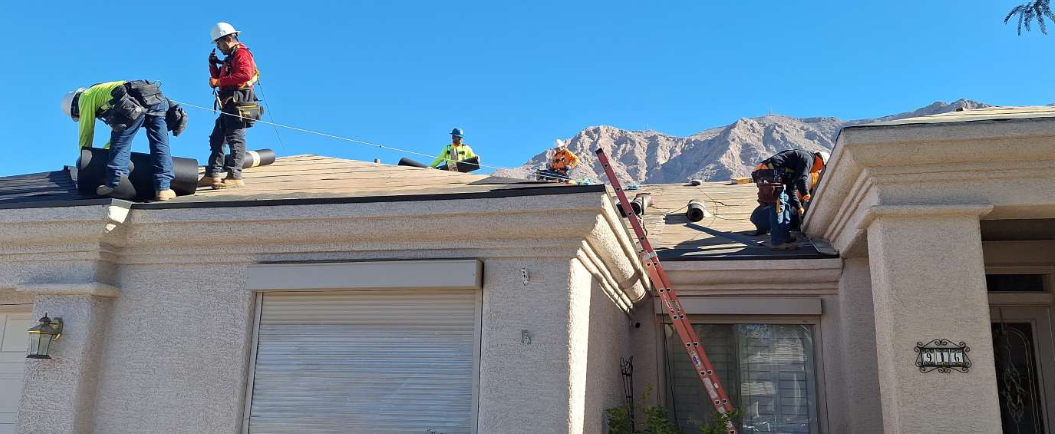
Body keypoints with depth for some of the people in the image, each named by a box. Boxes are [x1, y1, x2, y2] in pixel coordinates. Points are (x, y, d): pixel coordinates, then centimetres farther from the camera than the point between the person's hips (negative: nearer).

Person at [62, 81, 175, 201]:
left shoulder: (85, 97, 21)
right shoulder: (102, 92, 45)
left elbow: (86, 132, 18)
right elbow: (117, 130, 48)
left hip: (134, 103, -7)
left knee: (121, 143, 0)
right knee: (160, 145, 3)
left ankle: (113, 185, -11)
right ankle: (163, 188, -5)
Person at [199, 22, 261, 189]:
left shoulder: (241, 53, -5)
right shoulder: (230, 58, 26)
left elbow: (244, 75, -23)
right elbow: (219, 78, 30)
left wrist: (219, 81, -18)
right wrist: (213, 65, 13)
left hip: (239, 103, -11)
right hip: (229, 106, 11)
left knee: (235, 138, -13)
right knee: (216, 138, 12)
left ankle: (235, 176, -16)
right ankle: (212, 175, 16)